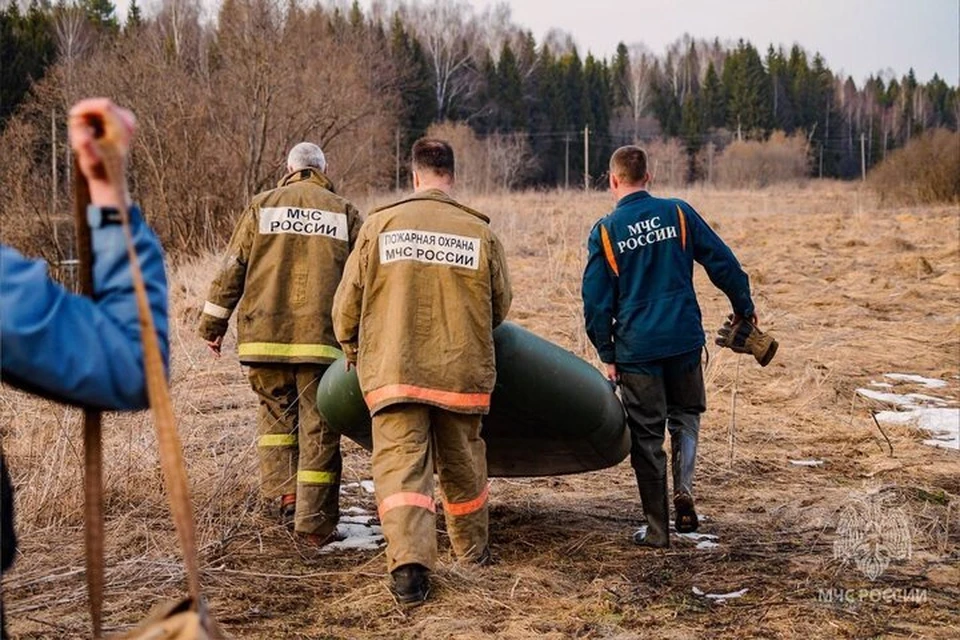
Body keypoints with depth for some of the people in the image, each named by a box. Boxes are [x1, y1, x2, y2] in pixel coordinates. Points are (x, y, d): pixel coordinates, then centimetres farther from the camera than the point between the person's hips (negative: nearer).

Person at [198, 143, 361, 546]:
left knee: (276, 412, 19)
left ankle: (284, 494, 8)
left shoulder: (262, 206, 8)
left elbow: (232, 268, 5)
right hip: (321, 337, -1)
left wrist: (213, 323, 12)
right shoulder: (344, 213, 9)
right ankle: (314, 524, 4)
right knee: (318, 429, 3)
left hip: (265, 335, 1)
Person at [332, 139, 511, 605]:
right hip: (462, 371, 2)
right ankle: (473, 549, 36)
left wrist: (352, 350, 22)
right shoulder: (479, 232, 0)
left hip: (393, 370, -2)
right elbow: (500, 307, 10)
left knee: (401, 466, -2)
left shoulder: (380, 225, -2)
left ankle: (409, 563, -18)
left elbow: (348, 301, 2)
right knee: (462, 463, 19)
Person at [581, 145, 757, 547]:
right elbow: (723, 263, 2)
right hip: (684, 340, 2)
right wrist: (745, 310, 16)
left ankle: (657, 530, 11)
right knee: (686, 414, 23)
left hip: (636, 349, -1)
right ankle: (684, 489, 2)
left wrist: (607, 356, 6)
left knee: (647, 436, 7)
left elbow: (596, 300, -2)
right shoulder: (678, 213, 0)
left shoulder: (605, 231, -4)